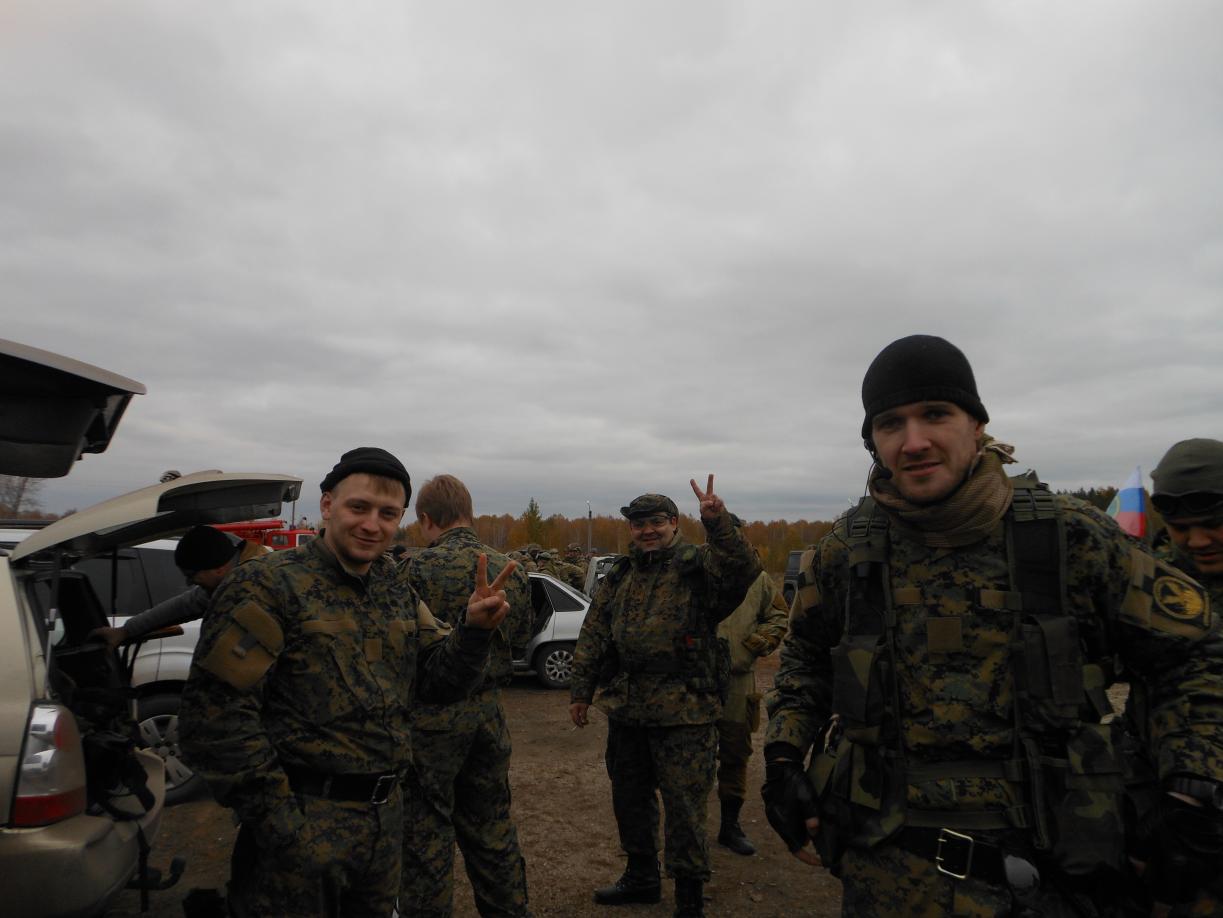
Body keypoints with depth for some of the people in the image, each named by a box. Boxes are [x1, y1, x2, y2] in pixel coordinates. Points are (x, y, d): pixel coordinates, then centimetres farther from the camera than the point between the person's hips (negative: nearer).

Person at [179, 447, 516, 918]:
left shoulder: (398, 593, 7)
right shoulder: (269, 585, -14)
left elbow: (435, 681, 6)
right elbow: (216, 715, -19)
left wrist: (474, 630, -12)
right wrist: (277, 819, -19)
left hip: (386, 819, 7)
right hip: (305, 824, -6)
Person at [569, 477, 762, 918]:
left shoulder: (699, 566, -7)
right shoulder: (620, 576, 11)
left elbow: (743, 570, -28)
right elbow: (593, 636, 13)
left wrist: (718, 523, -41)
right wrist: (581, 690, 10)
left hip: (683, 712, -6)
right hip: (626, 709, 7)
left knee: (684, 806, 1)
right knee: (629, 797, 20)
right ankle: (641, 876, 40)